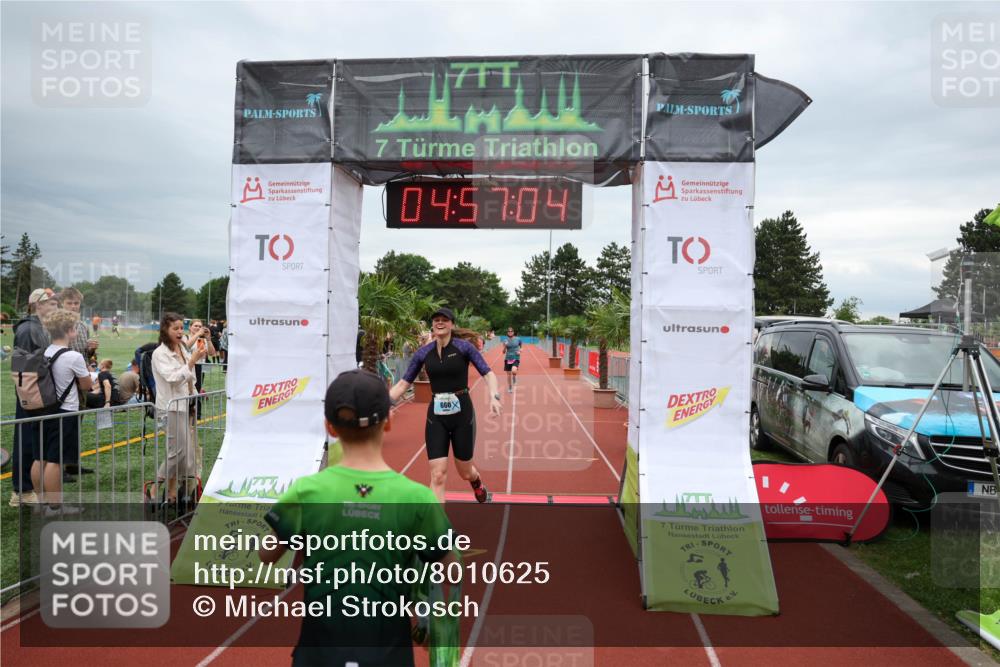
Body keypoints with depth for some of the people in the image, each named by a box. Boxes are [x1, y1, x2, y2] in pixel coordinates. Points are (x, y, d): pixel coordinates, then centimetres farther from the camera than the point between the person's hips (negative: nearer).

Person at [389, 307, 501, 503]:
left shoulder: (464, 347, -8)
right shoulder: (423, 353, 0)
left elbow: (488, 373, -12)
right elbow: (403, 383, 3)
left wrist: (494, 397, -30)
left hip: (462, 413, -2)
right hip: (436, 415, 2)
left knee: (465, 472, 15)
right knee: (438, 475, -7)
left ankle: (478, 484, 53)